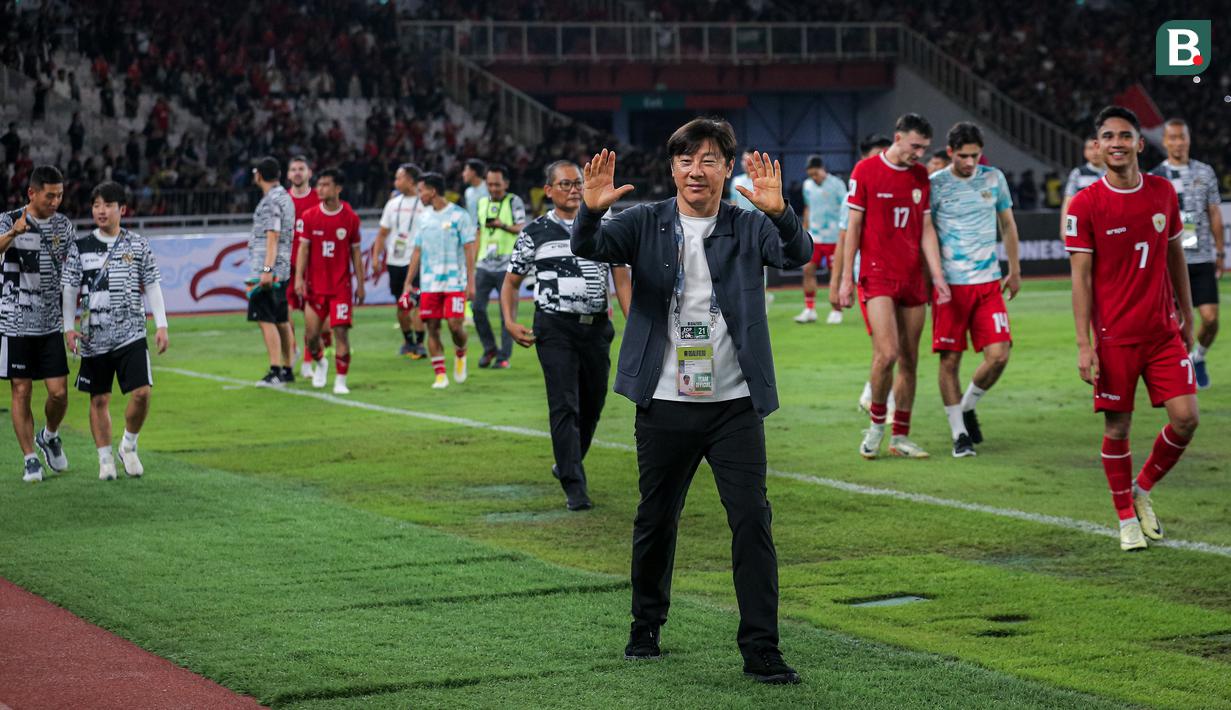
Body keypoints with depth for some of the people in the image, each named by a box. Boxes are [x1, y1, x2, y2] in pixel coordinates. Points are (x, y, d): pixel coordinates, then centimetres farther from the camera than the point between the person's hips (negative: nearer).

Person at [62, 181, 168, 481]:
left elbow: (152, 286, 8)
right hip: (94, 337, 0)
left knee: (141, 392, -12)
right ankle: (105, 459, 18)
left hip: (131, 333, 0)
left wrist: (161, 325, 2)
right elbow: (70, 290, 6)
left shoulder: (138, 245, 4)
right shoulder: (80, 247, 3)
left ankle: (129, 446, 11)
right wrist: (69, 327, -2)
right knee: (99, 399, 6)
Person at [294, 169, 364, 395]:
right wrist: (299, 278, -11)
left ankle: (340, 380, 1)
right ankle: (320, 363, 33)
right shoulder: (309, 217, 1)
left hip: (341, 286, -1)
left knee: (342, 331, -9)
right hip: (315, 286, 1)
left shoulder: (351, 218, 0)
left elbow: (356, 252, 6)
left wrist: (360, 284, 5)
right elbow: (303, 249, 0)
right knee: (312, 334, 2)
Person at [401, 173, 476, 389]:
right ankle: (440, 375, 4)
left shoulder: (458, 215, -4)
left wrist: (470, 282, -11)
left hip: (454, 282, -4)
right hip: (429, 284, 4)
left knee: (455, 324, -11)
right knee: (432, 328, -1)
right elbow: (417, 251, 15)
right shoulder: (424, 217, 11)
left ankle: (460, 353, 20)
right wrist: (408, 283, 11)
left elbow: (469, 249, -5)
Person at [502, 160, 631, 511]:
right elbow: (511, 282, 10)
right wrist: (510, 323, -6)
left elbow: (621, 279, 5)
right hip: (555, 327, -3)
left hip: (596, 327, 3)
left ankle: (568, 465, 33)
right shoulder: (535, 233, 3)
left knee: (592, 404, 11)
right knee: (564, 404, -11)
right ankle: (574, 486, -10)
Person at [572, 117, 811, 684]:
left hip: (734, 404, -1)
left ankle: (760, 648, -1)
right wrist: (591, 210, -35)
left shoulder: (748, 227, 1)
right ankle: (646, 628, 32)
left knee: (752, 521, -5)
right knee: (655, 521, 13)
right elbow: (589, 249, -12)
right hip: (665, 404, 1)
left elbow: (798, 255, -17)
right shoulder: (646, 224, 3)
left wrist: (778, 211, -39)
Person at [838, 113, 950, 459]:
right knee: (887, 353, -17)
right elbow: (853, 226, -2)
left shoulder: (920, 176, 10)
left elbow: (926, 229, 12)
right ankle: (877, 422, 4)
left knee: (910, 362, 5)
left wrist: (937, 275, 3)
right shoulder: (865, 171, -4)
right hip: (878, 276, -5)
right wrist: (846, 278, -4)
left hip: (912, 280, 5)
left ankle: (900, 437, 14)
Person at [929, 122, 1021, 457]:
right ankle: (960, 434, 10)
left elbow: (1008, 225, 18)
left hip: (988, 283, 3)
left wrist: (1014, 271, 19)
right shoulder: (935, 184, -4)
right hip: (949, 285, -3)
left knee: (998, 355, -7)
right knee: (950, 360, -1)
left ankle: (968, 408, 19)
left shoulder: (994, 178, 6)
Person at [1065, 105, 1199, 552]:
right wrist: (1084, 344, -11)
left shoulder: (1163, 193, 5)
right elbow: (1080, 277, -7)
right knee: (1117, 428, 0)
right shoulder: (1085, 204, -7)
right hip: (1114, 335, -3)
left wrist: (1186, 317, 16)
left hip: (1163, 331, 3)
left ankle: (1143, 489, 20)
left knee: (1185, 418, -5)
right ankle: (1127, 518, 17)